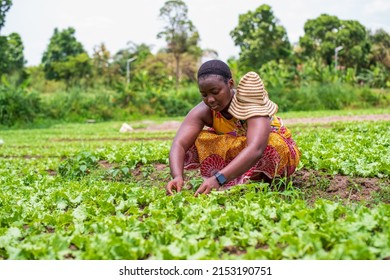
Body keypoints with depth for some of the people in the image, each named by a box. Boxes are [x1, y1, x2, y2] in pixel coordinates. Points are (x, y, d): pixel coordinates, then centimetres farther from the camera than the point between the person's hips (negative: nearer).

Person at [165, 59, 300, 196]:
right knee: (194, 142, -21)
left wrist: (218, 179, -61)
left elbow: (255, 149, -50)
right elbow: (179, 145, -32)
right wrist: (177, 176, -52)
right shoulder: (203, 111, -21)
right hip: (233, 156, 4)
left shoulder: (250, 103, -33)